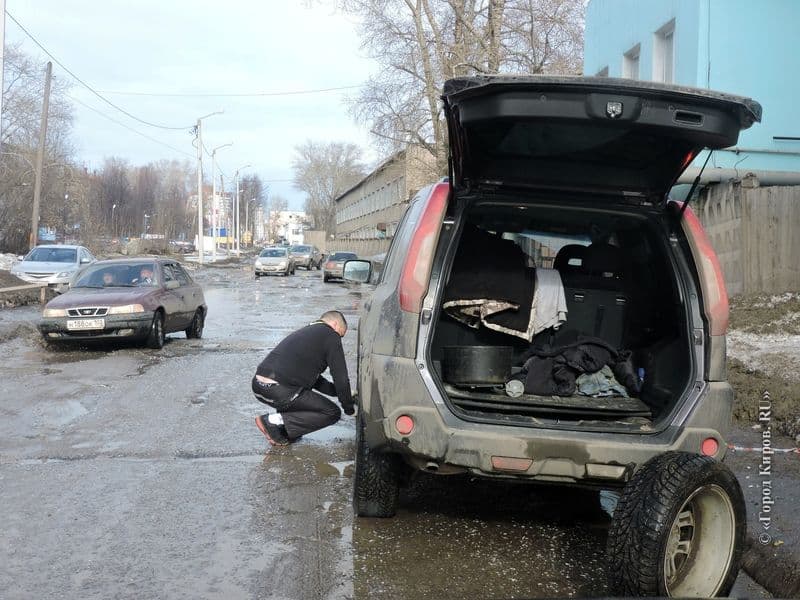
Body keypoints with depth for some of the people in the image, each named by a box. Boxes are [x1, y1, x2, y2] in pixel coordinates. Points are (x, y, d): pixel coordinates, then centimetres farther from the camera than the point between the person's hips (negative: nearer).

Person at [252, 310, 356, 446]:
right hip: (279, 391, -9)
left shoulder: (306, 332, 27)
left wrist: (338, 391, 33)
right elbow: (341, 377, 0)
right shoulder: (331, 336, 0)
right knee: (332, 413, 3)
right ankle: (275, 422, -6)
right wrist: (350, 408, 13)